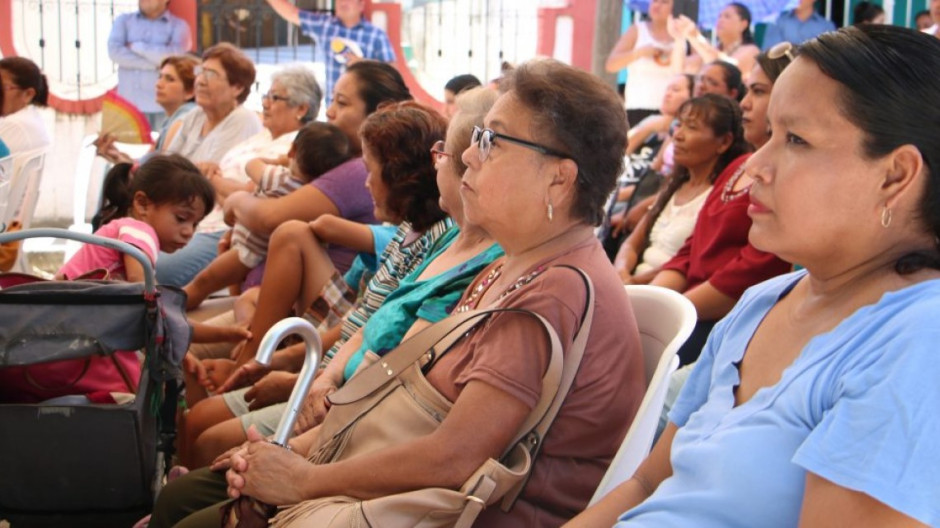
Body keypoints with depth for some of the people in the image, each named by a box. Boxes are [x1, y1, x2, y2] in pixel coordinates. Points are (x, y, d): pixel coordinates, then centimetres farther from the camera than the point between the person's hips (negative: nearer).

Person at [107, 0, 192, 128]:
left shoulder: (178, 26, 7)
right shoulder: (124, 21, 14)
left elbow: (175, 55, -11)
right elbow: (114, 51, -3)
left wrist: (135, 46, -2)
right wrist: (154, 65, -9)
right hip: (130, 103, 2)